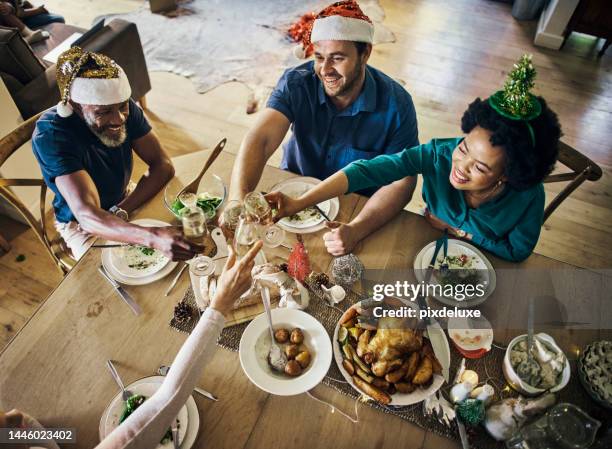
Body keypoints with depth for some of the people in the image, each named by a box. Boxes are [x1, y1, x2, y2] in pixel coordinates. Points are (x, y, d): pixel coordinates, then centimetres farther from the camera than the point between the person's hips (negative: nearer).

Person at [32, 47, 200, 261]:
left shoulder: (125, 108, -18)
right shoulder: (50, 135, -33)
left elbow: (163, 165, -18)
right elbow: (87, 216, -44)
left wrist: (121, 211, -30)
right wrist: (153, 237, -61)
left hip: (122, 201, 5)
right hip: (80, 223, -4)